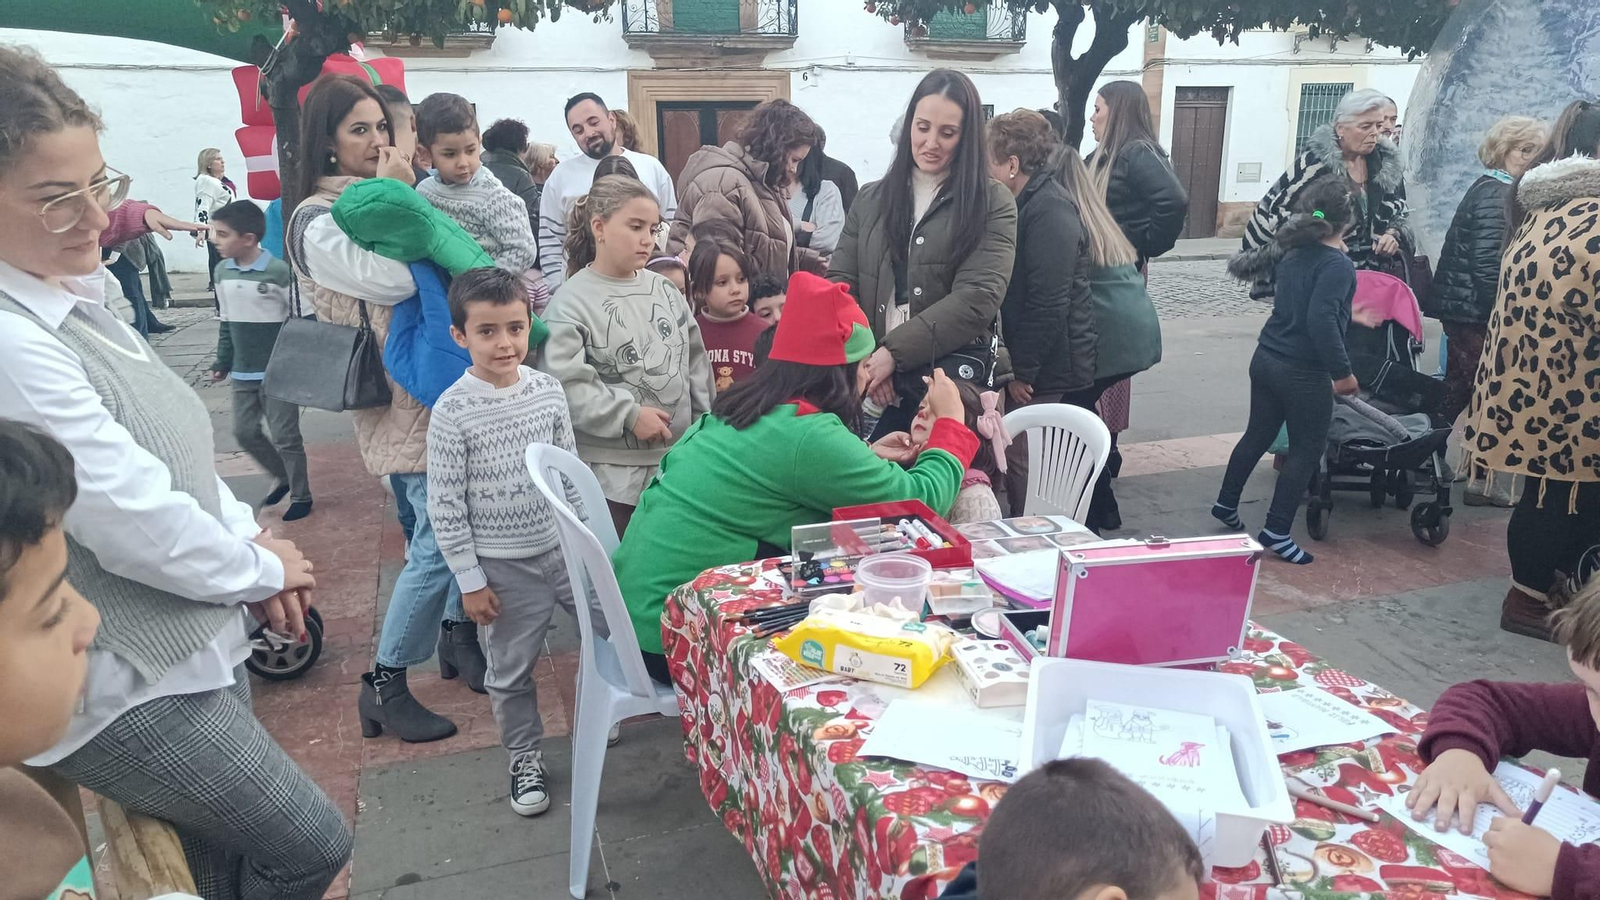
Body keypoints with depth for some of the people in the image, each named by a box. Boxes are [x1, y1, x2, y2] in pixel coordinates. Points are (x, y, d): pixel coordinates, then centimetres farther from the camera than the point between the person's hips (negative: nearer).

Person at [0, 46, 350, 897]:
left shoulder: (73, 299, 5)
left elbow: (177, 448, 13)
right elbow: (130, 519, -25)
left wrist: (252, 538, 1)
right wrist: (262, 568, -9)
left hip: (189, 642, 9)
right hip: (128, 688, -9)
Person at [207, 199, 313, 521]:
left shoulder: (279, 271, -15)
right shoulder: (222, 272, 4)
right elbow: (226, 323, 14)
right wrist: (223, 362, 14)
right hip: (243, 373, 6)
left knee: (285, 437, 1)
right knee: (244, 432, 11)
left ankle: (301, 496, 16)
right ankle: (281, 477, 32)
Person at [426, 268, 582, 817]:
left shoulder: (547, 390, -3)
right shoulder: (453, 411, -15)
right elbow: (445, 507, -11)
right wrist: (470, 580, -10)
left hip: (564, 546, 4)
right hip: (504, 565, -3)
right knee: (512, 669, 11)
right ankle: (524, 758, 33)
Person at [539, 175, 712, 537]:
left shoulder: (664, 290, 8)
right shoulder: (570, 303, -10)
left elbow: (695, 361, 13)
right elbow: (566, 384, -19)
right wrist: (629, 415, -20)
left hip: (678, 461, 6)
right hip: (610, 472, -5)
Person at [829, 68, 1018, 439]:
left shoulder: (993, 204, 2)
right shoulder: (871, 199, 14)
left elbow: (977, 297, -11)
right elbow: (840, 282, 8)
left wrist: (892, 353, -18)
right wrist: (860, 359, -10)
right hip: (871, 376, 3)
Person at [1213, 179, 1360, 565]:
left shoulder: (1296, 254, 6)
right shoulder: (1338, 265, -17)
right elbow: (1321, 322, -26)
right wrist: (1343, 371, -20)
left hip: (1267, 359, 7)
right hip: (1304, 372, -7)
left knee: (1257, 436, 21)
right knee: (1307, 451, 6)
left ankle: (1226, 504, 33)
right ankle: (1276, 531, 8)